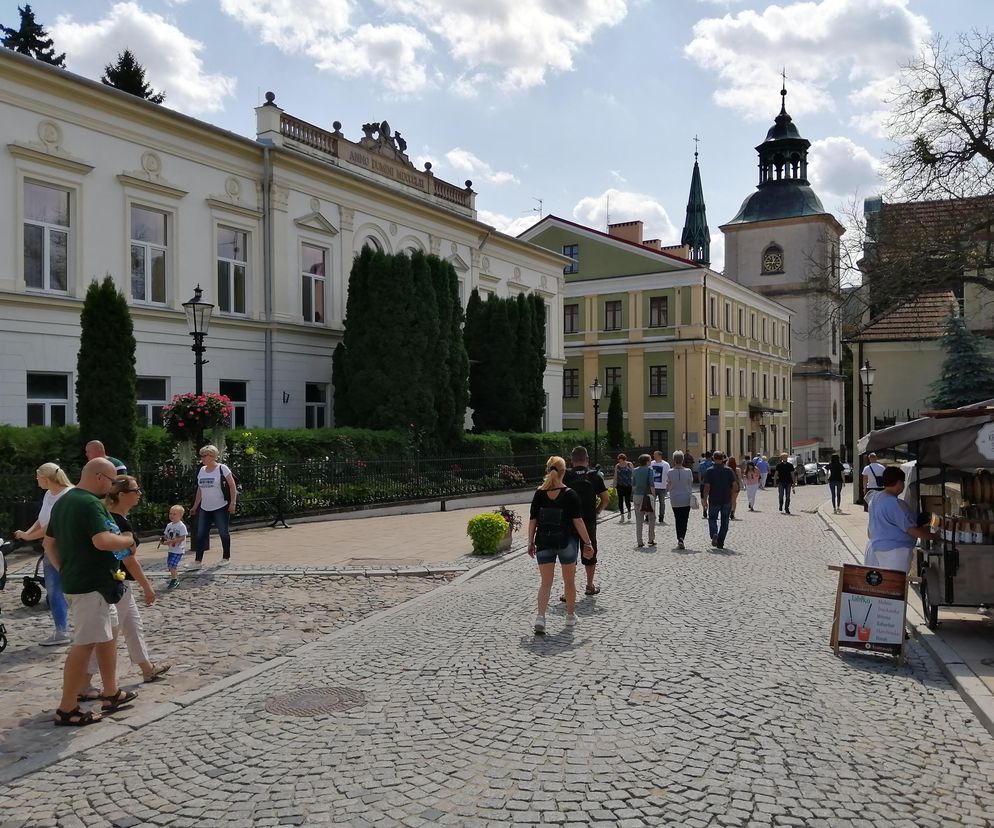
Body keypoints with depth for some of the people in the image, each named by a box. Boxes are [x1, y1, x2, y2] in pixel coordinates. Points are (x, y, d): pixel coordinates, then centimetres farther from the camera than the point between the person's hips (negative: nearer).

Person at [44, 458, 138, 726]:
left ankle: (111, 694, 26)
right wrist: (129, 540, -12)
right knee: (85, 644, -6)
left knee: (107, 635, 18)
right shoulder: (90, 503, -19)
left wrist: (65, 571, 19)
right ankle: (67, 709, 0)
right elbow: (103, 541, -30)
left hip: (76, 581, 11)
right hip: (91, 584, -11)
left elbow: (49, 543, 18)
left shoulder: (63, 501, 12)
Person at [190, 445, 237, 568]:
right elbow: (200, 489, 17)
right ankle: (198, 560, 5)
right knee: (200, 534, 2)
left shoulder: (222, 468, -9)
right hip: (205, 508, 6)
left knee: (223, 533, 4)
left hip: (221, 508, -6)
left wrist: (233, 503, -14)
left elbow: (232, 486, -9)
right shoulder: (202, 470, 10)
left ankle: (226, 558, 18)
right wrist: (195, 506, 16)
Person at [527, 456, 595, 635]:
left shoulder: (539, 494, -2)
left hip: (544, 542, 2)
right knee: (569, 581, 16)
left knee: (545, 582, 5)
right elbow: (578, 521, -11)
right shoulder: (570, 494, -9)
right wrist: (588, 542, -4)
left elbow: (532, 521, -1)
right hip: (566, 542, -2)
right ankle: (570, 616, 29)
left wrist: (531, 542, 8)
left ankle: (540, 617, -12)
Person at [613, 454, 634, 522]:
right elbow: (615, 477, 10)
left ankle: (629, 511, 25)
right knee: (620, 500, -1)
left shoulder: (629, 465, 0)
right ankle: (622, 515, 8)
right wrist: (614, 486, 7)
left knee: (627, 500, -5)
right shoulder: (617, 466, 5)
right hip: (620, 486, 2)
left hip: (628, 486, -2)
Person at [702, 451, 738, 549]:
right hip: (726, 500, 2)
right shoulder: (729, 470, 0)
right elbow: (735, 486, -5)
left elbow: (707, 487, -10)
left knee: (712, 518, 15)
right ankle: (720, 543, 10)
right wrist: (730, 495, 11)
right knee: (724, 522, 11)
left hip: (714, 500, -1)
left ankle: (714, 534, -11)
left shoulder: (710, 471, -6)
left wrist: (705, 500, -3)